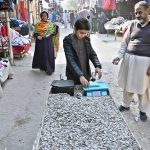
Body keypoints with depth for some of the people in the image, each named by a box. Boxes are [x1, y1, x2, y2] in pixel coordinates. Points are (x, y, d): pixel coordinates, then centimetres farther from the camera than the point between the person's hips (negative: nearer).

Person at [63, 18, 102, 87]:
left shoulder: (87, 39, 4)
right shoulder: (68, 40, -13)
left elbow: (92, 54, 7)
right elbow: (70, 60, -21)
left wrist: (97, 66, -13)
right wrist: (80, 75, -32)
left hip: (86, 75, 5)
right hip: (73, 77, -5)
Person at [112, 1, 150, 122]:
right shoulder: (133, 24, 5)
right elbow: (125, 41, 9)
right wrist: (119, 56, -1)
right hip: (129, 58, 3)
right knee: (128, 85, 16)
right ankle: (125, 104, 37)